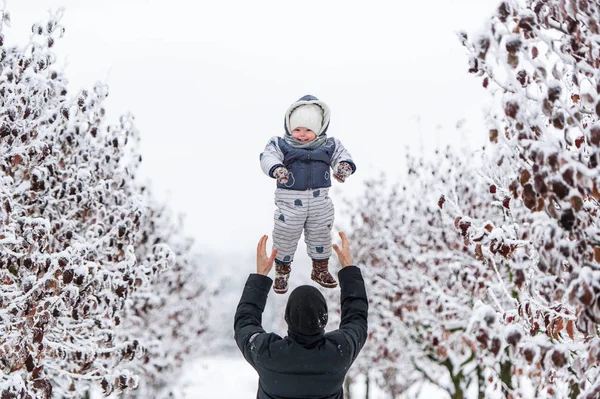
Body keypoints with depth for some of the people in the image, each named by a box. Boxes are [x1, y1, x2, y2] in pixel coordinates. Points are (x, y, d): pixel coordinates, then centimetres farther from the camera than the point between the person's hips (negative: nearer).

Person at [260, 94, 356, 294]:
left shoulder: (329, 146, -1)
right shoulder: (280, 145, -9)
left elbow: (341, 156, -10)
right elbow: (268, 157, -24)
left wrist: (344, 166, -36)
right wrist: (276, 168, -48)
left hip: (320, 201, 2)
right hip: (290, 201, -2)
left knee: (320, 236, 17)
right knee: (285, 238, 7)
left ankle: (321, 270, 38)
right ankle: (282, 273, 26)